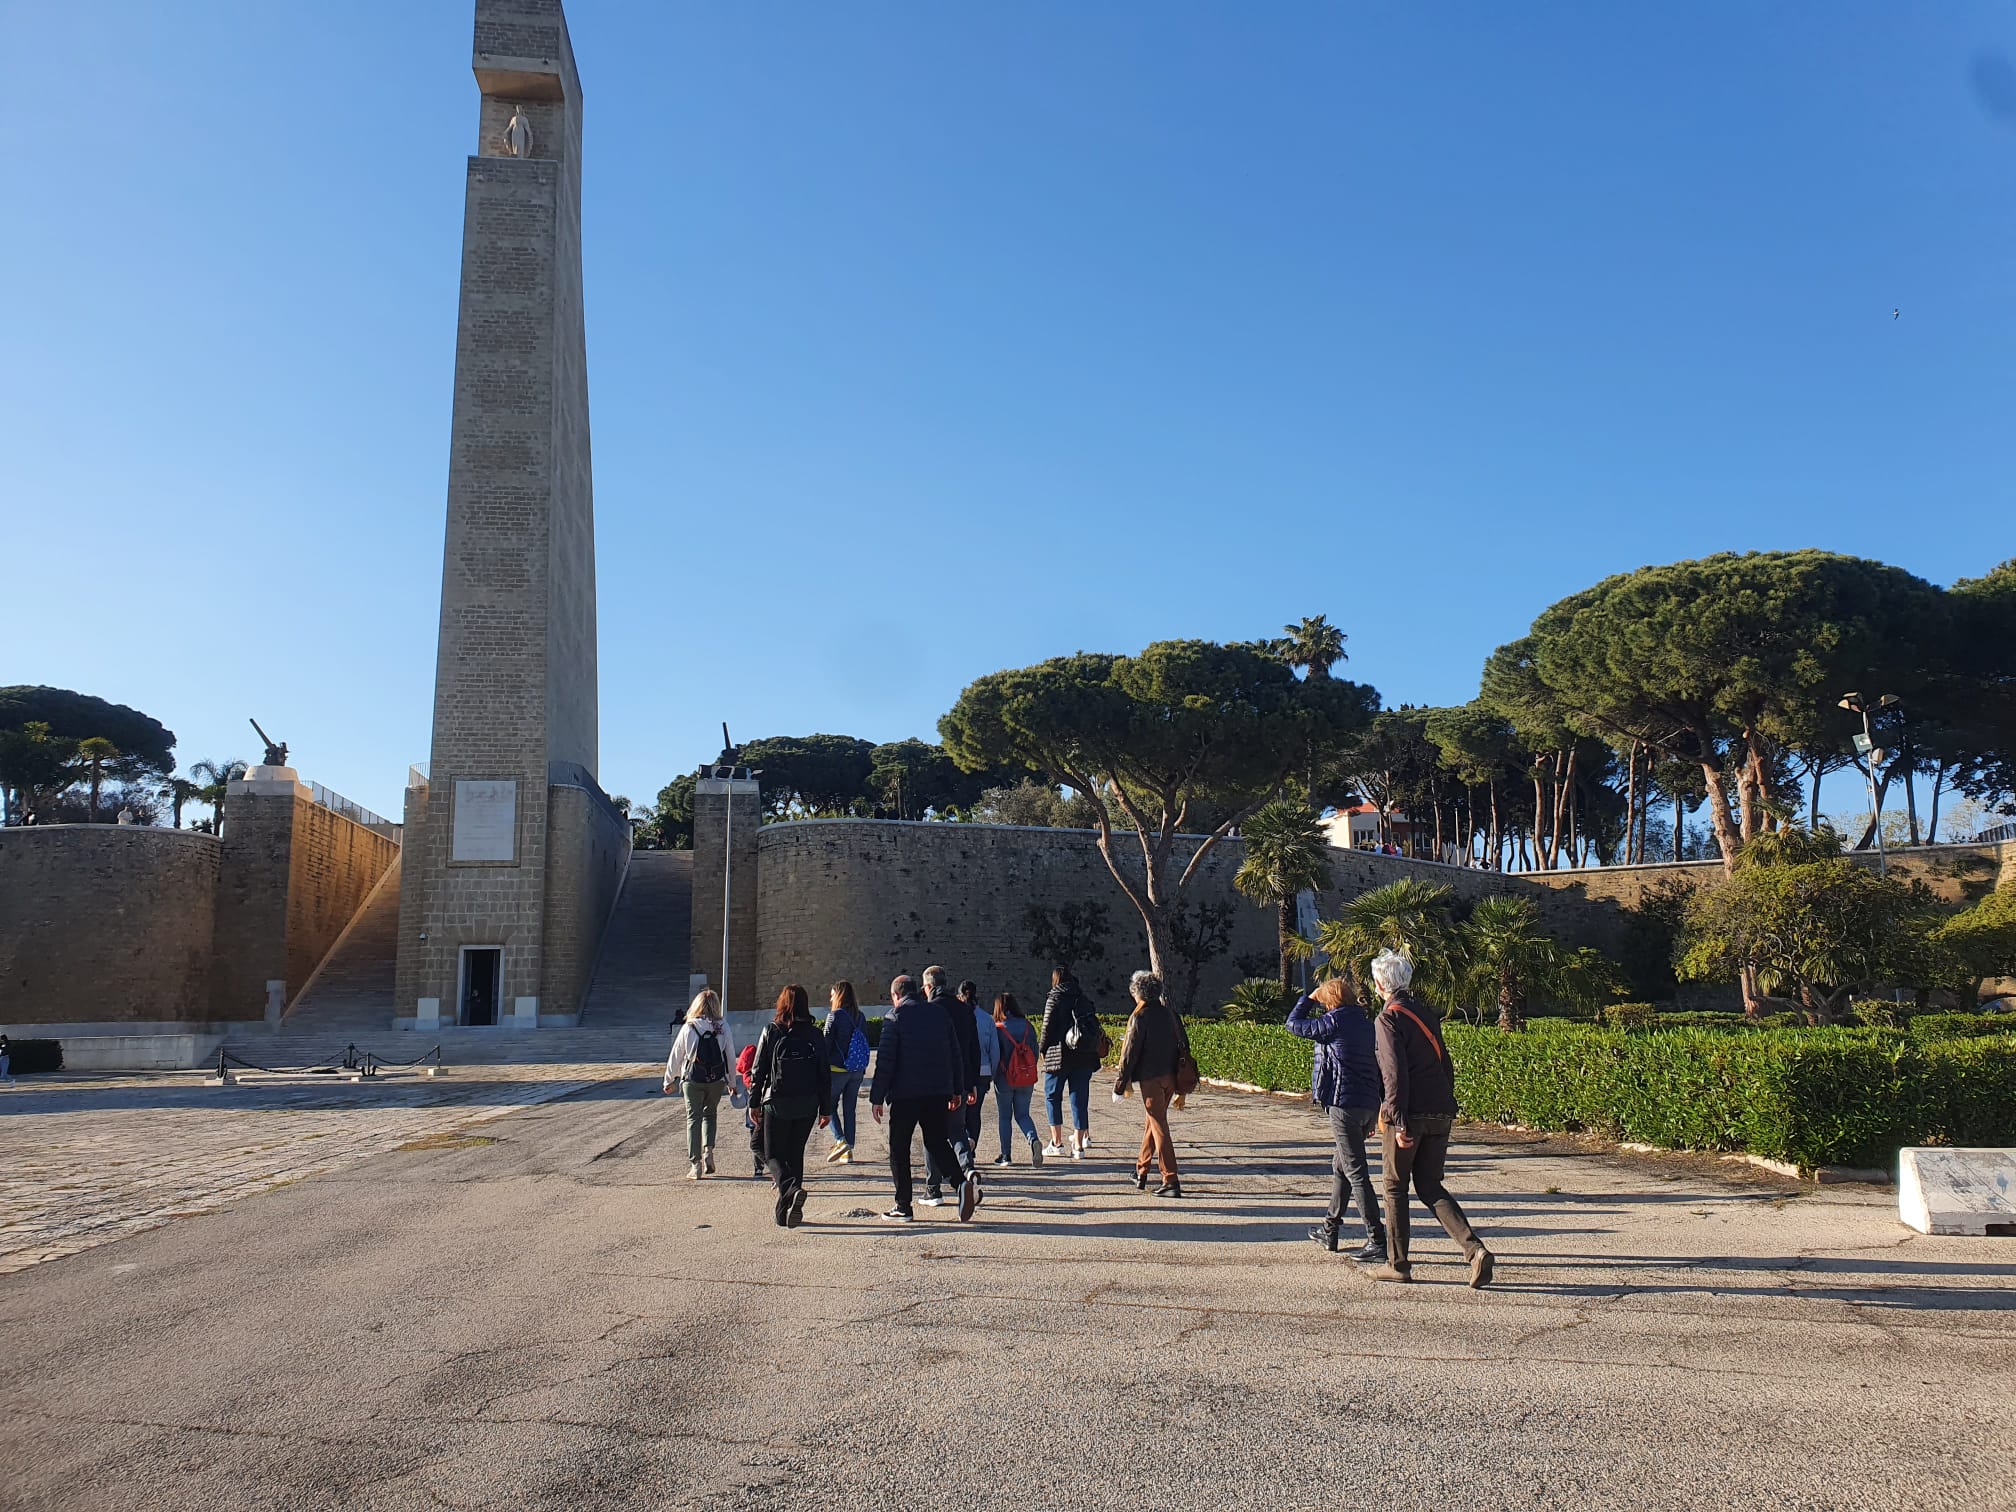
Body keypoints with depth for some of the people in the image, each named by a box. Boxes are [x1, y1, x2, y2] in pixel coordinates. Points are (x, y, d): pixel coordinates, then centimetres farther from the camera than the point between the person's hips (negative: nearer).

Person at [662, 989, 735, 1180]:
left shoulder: (688, 1028, -4)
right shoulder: (723, 1028, -2)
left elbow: (675, 1056, 2)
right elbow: (731, 1057, 2)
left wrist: (669, 1080, 15)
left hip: (693, 1080, -1)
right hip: (717, 1080, 1)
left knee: (694, 1118, 6)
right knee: (710, 1114, 21)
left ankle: (695, 1164, 3)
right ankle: (708, 1150, 2)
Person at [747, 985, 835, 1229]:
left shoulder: (771, 1031, -6)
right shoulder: (814, 1035, 1)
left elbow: (759, 1070, -4)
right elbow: (824, 1074, 3)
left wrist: (754, 1102, 6)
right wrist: (826, 1109, 9)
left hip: (778, 1103, -3)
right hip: (807, 1105, 3)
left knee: (773, 1155, 7)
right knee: (795, 1154, 15)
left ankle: (790, 1189, -22)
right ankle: (787, 1211, 14)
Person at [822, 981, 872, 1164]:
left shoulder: (835, 1015, -10)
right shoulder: (861, 1017, 8)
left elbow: (826, 1042, -11)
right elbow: (866, 1044, 12)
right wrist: (863, 1070, 18)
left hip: (837, 1069, -5)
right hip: (856, 1071, 5)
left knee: (830, 1105, 7)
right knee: (849, 1109, 11)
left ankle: (840, 1141, -10)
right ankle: (849, 1150, 11)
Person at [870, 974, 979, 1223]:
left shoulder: (895, 1016, -4)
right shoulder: (939, 1014, 11)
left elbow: (885, 1060, -9)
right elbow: (955, 1055, 13)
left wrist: (877, 1097, -5)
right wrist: (957, 1090, 20)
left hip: (905, 1093, -5)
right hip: (939, 1092, 5)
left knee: (898, 1149, 7)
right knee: (938, 1143, 13)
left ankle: (903, 1207, 8)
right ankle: (964, 1181, -12)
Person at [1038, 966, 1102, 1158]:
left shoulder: (1054, 999, -5)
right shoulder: (1083, 999, 9)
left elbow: (1047, 1027, -8)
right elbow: (1095, 1025, 9)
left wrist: (1041, 1048, 5)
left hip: (1059, 1056, -4)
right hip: (1084, 1057, 4)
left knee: (1053, 1096, 9)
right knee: (1080, 1098, 6)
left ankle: (1057, 1142, 7)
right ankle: (1079, 1145, 5)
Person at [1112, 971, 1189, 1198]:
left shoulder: (1139, 1017, -11)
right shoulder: (1169, 1013, 8)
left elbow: (1130, 1053, -12)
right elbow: (1184, 1045, 13)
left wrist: (1119, 1087, -8)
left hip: (1151, 1079, -7)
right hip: (1171, 1077, 7)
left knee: (1159, 1126, -4)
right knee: (1151, 1122, 20)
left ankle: (1171, 1181, -7)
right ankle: (1141, 1172, 31)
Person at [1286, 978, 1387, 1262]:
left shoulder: (1334, 1022, -11)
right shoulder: (1365, 1023, 12)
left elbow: (1293, 1024, 0)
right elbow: (1378, 1065, 15)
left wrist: (1309, 998, 15)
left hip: (1345, 1104, -9)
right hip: (1370, 1105, 9)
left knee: (1356, 1173, -6)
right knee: (1341, 1165, 21)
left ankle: (1378, 1241, -7)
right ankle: (1330, 1230, 31)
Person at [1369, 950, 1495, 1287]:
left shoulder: (1388, 1019, -10)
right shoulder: (1427, 1013, 13)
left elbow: (1395, 1074, -17)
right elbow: (1445, 1064, 17)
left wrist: (1399, 1123, -17)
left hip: (1408, 1115, -7)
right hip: (1440, 1113, 7)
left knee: (1394, 1186, 9)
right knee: (1430, 1186, 13)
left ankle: (1398, 1264, 14)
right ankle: (1476, 1250, -4)